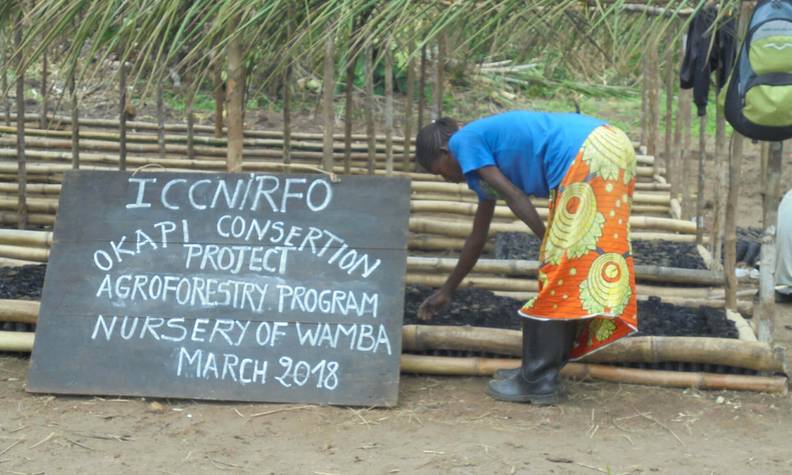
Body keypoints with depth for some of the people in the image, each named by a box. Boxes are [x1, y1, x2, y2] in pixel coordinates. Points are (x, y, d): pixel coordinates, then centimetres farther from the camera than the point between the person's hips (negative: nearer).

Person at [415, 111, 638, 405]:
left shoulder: (464, 141, 6)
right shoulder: (487, 149, 31)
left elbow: (514, 197, -6)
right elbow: (478, 237, 39)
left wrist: (550, 243, -4)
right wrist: (447, 291, 47)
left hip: (586, 158, -9)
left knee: (560, 268, -5)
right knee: (567, 270, 13)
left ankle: (537, 383, 0)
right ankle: (540, 372, 20)